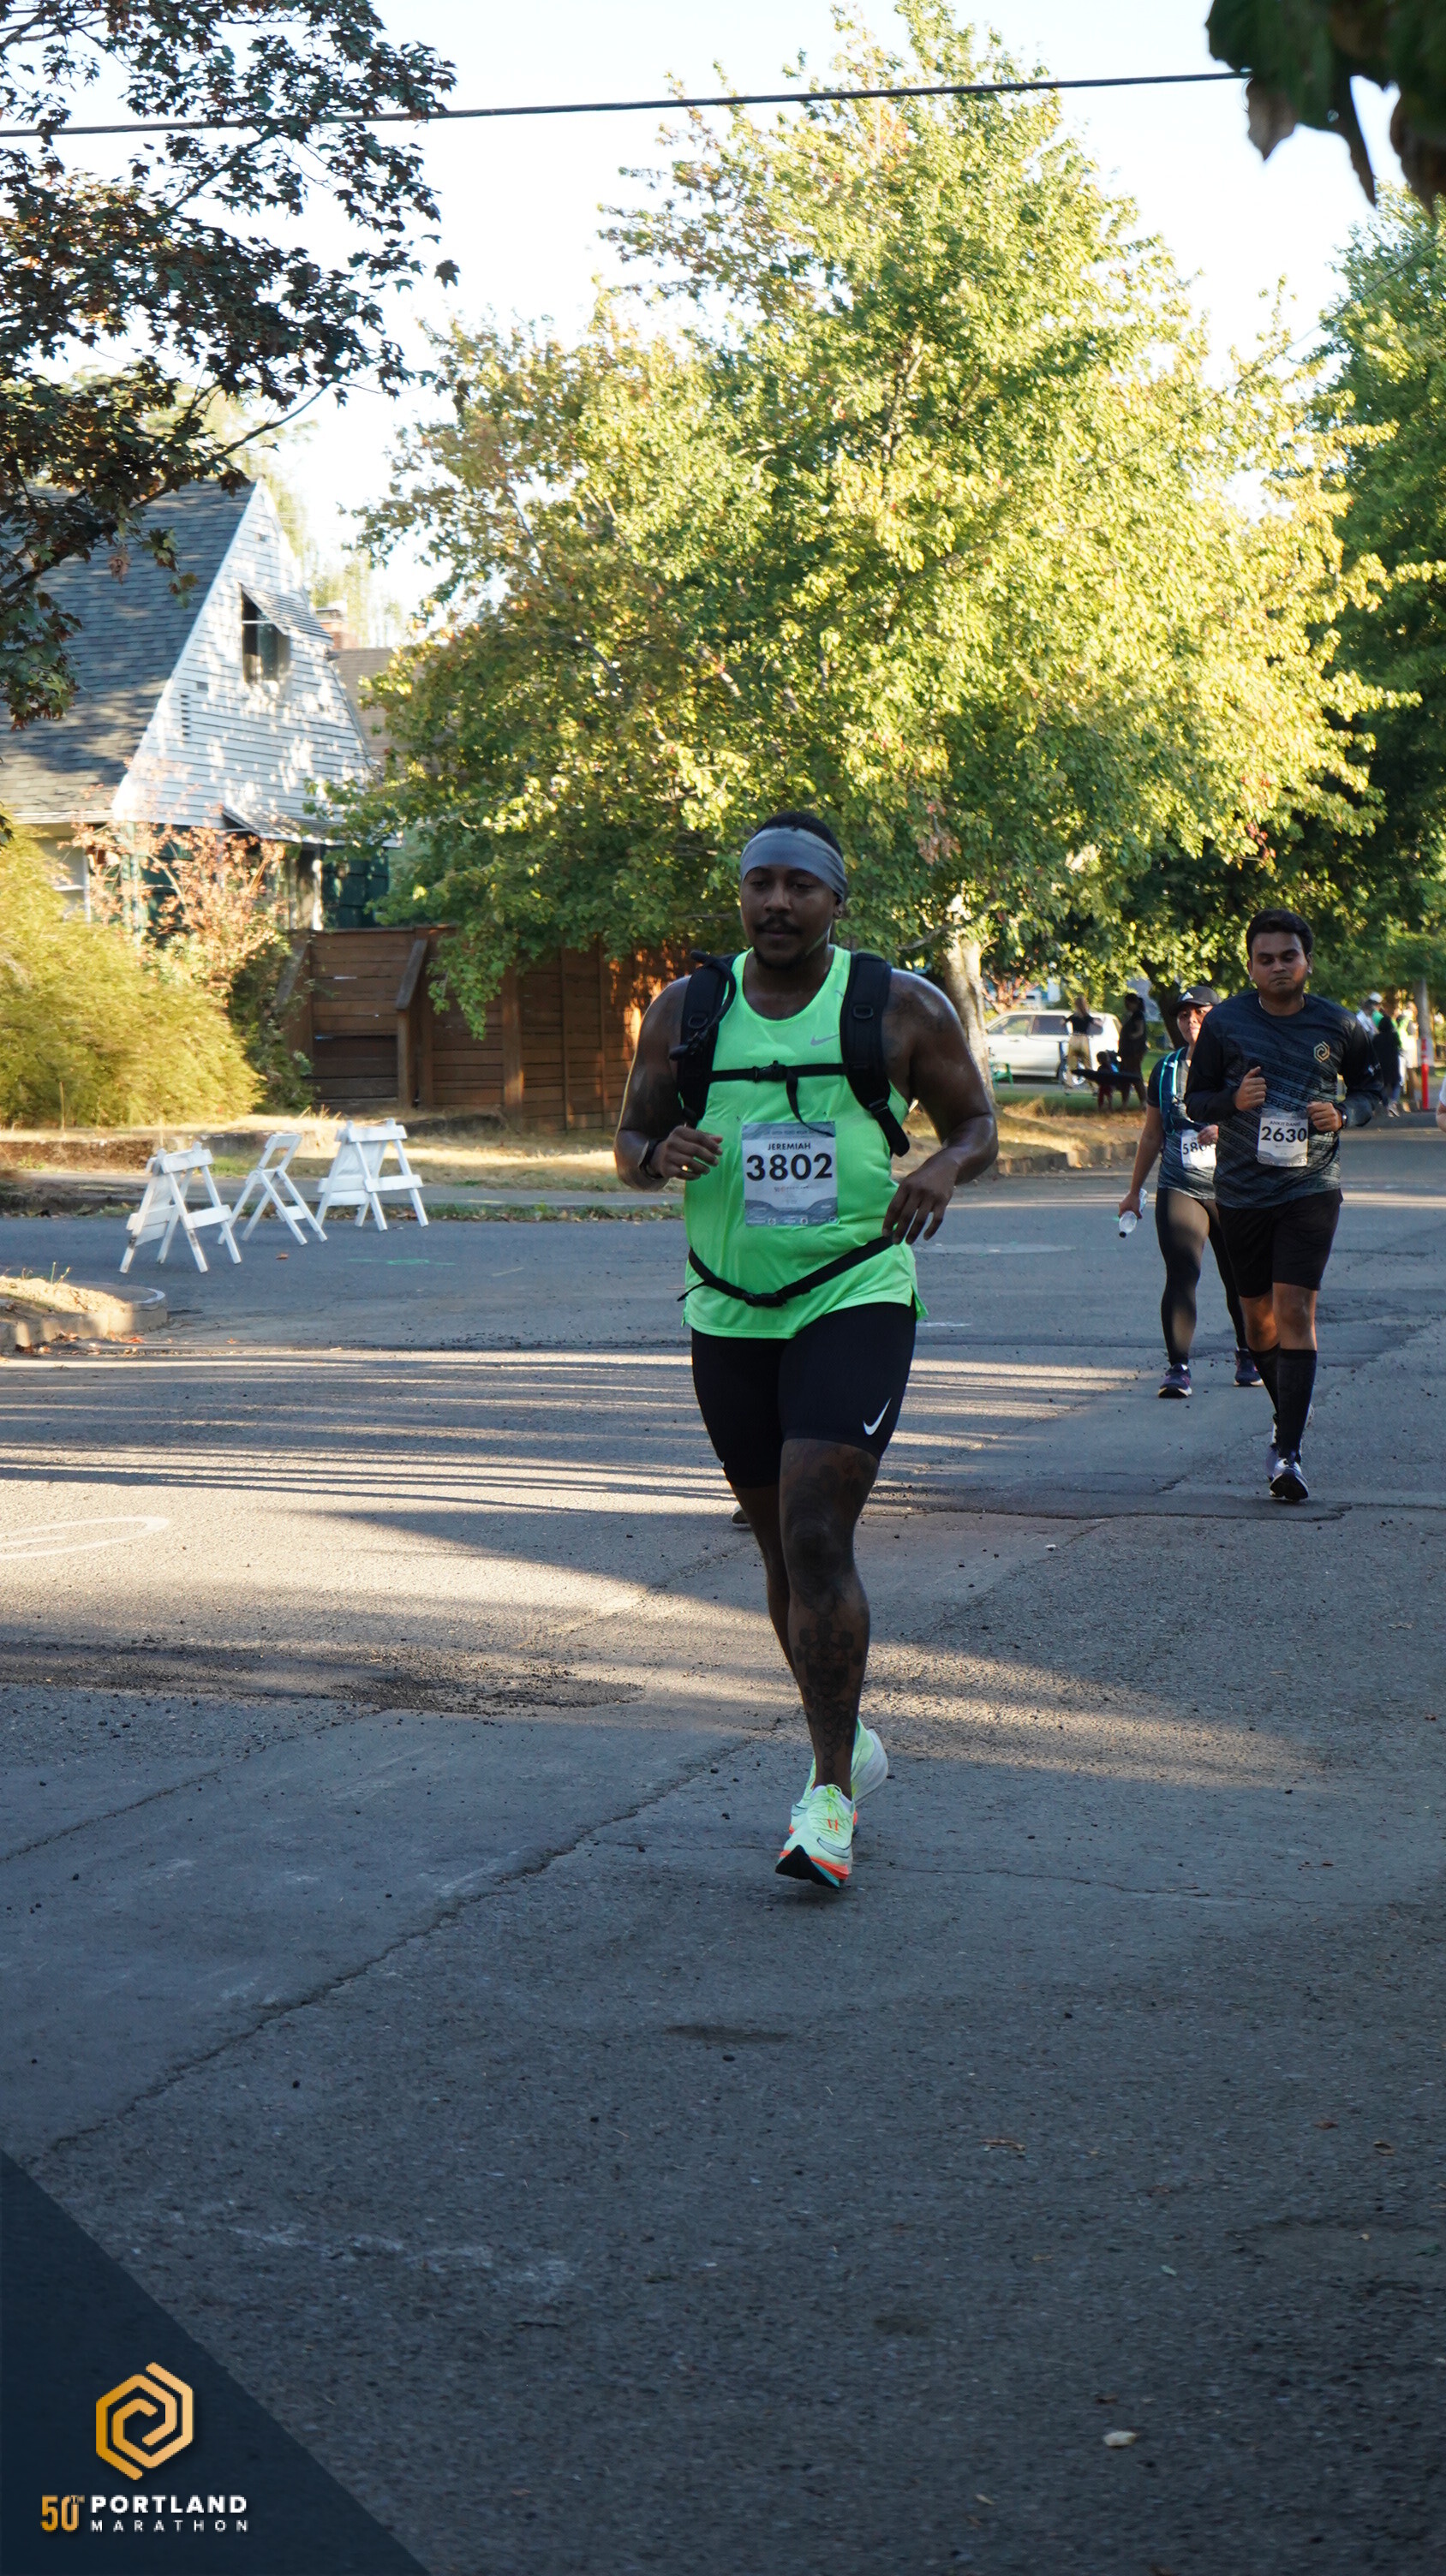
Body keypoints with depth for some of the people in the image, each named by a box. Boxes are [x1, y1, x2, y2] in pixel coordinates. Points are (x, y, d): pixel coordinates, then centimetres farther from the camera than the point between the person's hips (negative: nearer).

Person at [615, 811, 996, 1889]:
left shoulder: (901, 1008, -2)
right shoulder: (685, 1012, 5)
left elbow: (978, 1123, 6)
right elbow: (630, 1141, 11)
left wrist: (944, 1169, -17)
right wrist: (661, 1156, -13)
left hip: (856, 1301, -4)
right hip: (729, 1315, 4)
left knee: (817, 1538, -17)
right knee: (784, 1548, 14)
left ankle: (831, 1794, -11)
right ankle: (848, 1739, 35)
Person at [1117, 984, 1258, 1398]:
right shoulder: (1166, 1069, 11)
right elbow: (1152, 1135, 19)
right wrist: (1134, 1190, 21)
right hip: (1179, 1189, 1)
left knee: (1240, 1281, 8)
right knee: (1181, 1277, -13)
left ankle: (1248, 1357, 29)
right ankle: (1177, 1367, -13)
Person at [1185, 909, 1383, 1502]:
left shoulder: (1339, 1026, 0)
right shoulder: (1224, 1023, -2)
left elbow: (1369, 1089, 14)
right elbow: (1196, 1102, 5)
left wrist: (1343, 1115, -8)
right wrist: (1234, 1100, -16)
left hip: (1311, 1189, -2)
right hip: (1242, 1191, 2)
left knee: (1295, 1310, -14)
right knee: (1258, 1312, 12)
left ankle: (1287, 1453, -16)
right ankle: (1288, 1412, 39)